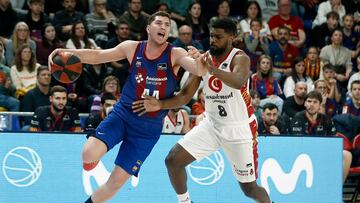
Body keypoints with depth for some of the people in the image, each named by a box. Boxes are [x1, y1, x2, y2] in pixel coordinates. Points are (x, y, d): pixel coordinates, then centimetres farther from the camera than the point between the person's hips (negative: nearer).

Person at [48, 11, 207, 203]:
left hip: (149, 127, 0)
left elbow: (199, 70, -25)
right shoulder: (132, 48, -2)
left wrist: (198, 60, -49)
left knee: (118, 180, 0)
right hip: (122, 114, 1)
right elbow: (97, 56, 6)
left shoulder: (175, 54, -8)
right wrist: (66, 52, -9)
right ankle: (94, 147, 13)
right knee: (89, 155, -24)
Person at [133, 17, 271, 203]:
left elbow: (239, 82, -41)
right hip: (212, 124, 5)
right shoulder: (203, 60, -1)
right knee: (173, 160, -7)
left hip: (239, 129, -5)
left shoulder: (240, 58, -18)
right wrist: (160, 105, -17)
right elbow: (186, 95, 0)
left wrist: (214, 71, -59)